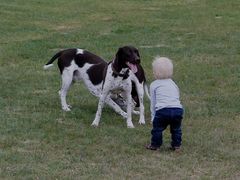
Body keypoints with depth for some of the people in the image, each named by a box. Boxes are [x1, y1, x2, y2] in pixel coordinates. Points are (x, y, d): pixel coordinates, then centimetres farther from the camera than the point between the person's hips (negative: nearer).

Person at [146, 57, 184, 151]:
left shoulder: (154, 85, 15)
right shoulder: (173, 84, 27)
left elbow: (153, 102, 14)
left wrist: (153, 117, 20)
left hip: (162, 110, -4)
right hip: (178, 109, 4)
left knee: (157, 127, 14)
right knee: (176, 128, 22)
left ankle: (155, 145, 21)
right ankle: (176, 145, 24)